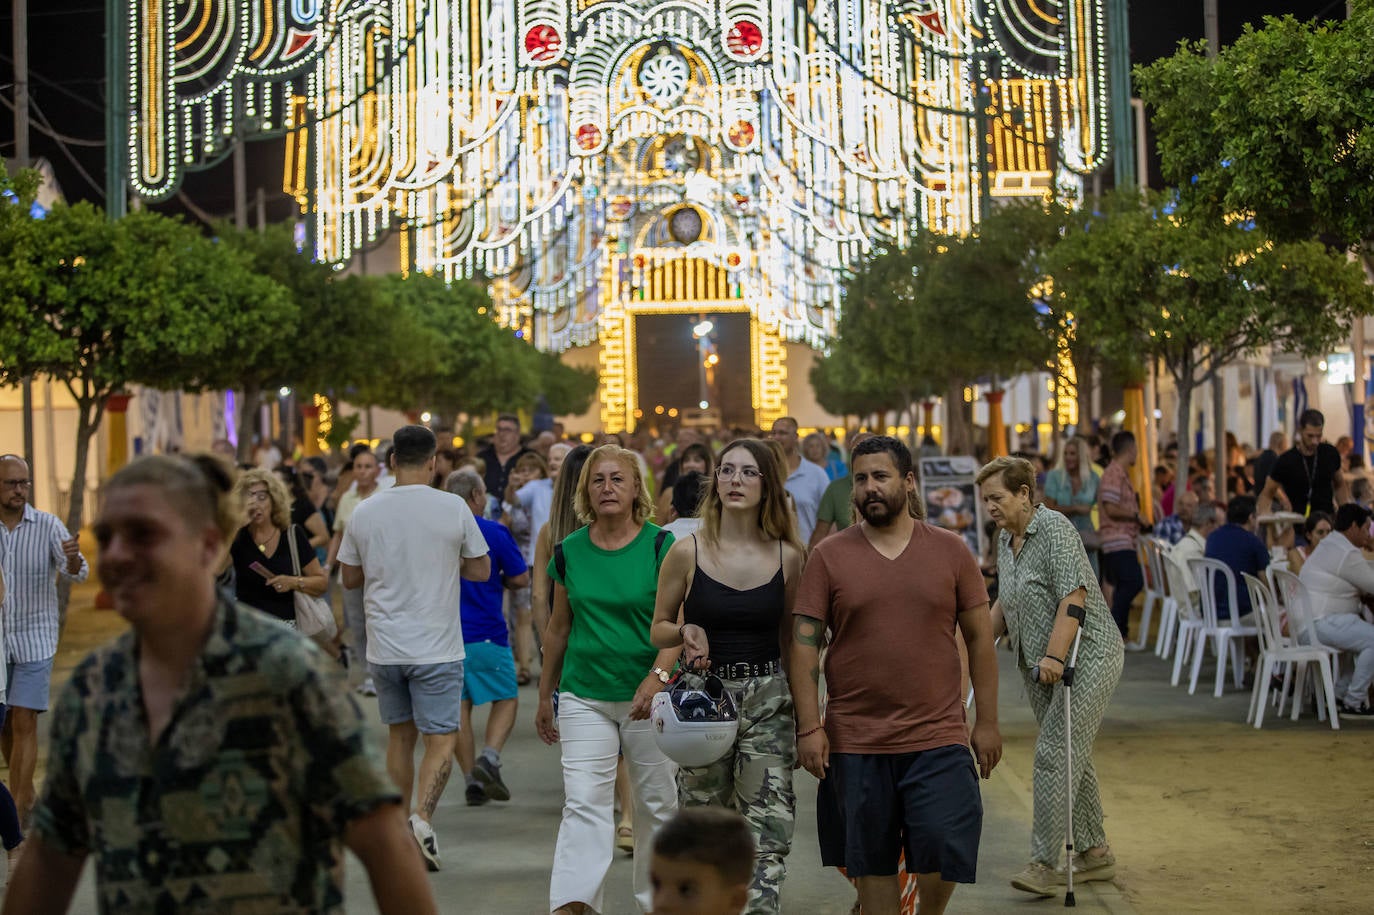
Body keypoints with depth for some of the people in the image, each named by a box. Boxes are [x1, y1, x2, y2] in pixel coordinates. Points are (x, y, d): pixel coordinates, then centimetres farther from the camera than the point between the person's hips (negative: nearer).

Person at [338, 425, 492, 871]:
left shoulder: (364, 512, -1)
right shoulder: (454, 508, -8)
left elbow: (349, 578, 9)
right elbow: (481, 571, 1)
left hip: (384, 646, 3)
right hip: (437, 647, -3)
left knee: (400, 735, 17)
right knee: (441, 738, 1)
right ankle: (423, 817, -20)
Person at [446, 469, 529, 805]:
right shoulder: (495, 532, -7)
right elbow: (520, 579, -3)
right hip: (485, 635, -4)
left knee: (459, 706, 9)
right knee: (506, 699, 10)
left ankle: (472, 781, 7)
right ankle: (489, 758, -12)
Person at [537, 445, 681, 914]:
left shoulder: (661, 546, -5)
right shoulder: (569, 551, 4)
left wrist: (658, 677, -27)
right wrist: (544, 696, 18)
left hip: (649, 698, -1)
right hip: (584, 695, 2)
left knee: (657, 803, 8)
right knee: (584, 801, -10)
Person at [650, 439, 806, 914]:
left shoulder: (788, 556, 1)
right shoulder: (687, 552, -3)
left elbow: (792, 637, 11)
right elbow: (659, 629, 7)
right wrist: (686, 632, -15)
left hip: (769, 700, 0)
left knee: (767, 838, -8)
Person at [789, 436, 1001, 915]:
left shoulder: (950, 550, 4)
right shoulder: (828, 556, 1)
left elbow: (980, 637, 7)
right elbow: (803, 645, -1)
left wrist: (987, 721, 4)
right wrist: (809, 727, -8)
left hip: (938, 736, 0)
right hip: (855, 741, 0)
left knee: (944, 849, -7)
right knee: (871, 861, 8)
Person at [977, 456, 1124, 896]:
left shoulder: (1055, 529, -16)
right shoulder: (1005, 539, 11)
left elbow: (1073, 599, -23)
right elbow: (1005, 604, 22)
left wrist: (1054, 656, -29)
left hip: (1086, 656, -9)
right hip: (1039, 663, 9)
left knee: (1055, 753, -13)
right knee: (1070, 753, 12)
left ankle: (1044, 863, -12)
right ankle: (1095, 852, 22)